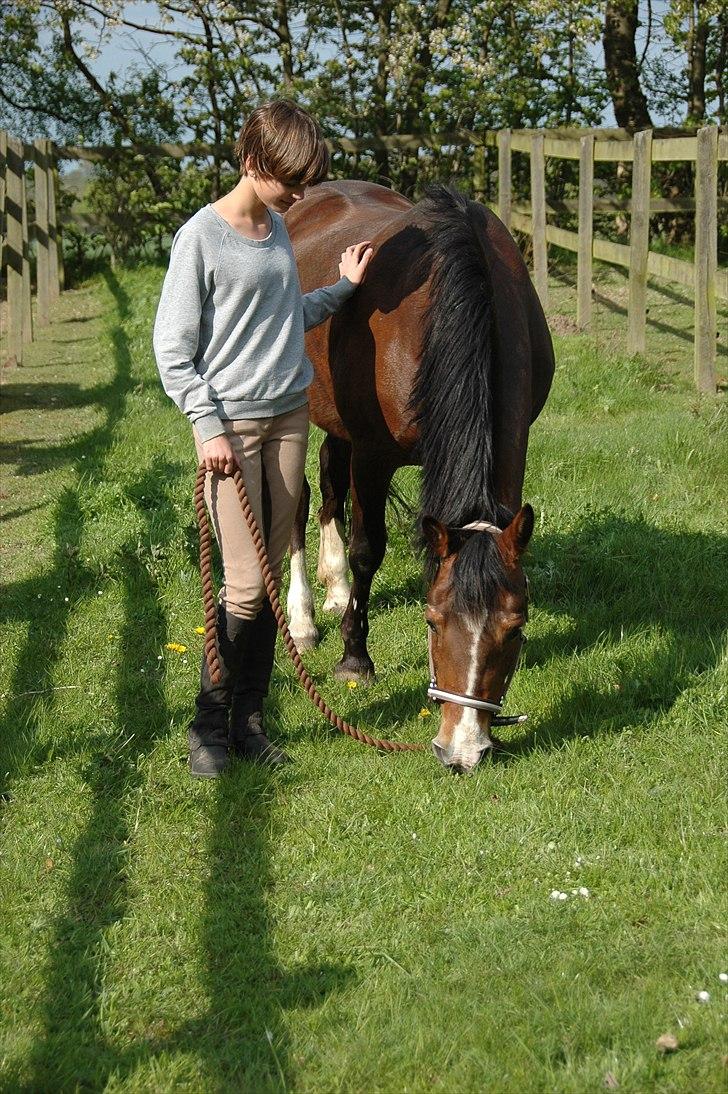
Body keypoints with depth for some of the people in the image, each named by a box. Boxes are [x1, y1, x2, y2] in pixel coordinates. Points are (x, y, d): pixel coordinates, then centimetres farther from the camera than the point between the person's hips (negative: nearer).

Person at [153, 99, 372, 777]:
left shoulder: (277, 228, 9)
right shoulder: (201, 238, -12)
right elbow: (171, 350, -11)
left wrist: (343, 286, 14)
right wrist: (209, 427, -16)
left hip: (290, 415, 7)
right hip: (231, 423, -7)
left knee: (272, 575, 8)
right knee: (245, 585, -8)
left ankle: (248, 719, 17)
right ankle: (209, 724, 8)